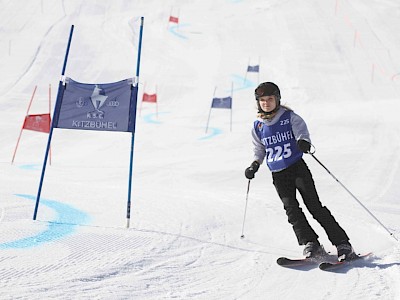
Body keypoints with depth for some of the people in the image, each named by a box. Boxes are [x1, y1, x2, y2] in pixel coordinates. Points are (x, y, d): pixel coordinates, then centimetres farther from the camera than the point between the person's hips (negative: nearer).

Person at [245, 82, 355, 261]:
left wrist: (303, 141, -36)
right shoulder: (258, 126, 10)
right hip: (278, 175, 4)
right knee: (291, 208, -13)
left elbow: (301, 130, -13)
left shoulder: (289, 117, 0)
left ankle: (342, 244, -10)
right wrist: (255, 165, 4)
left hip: (297, 167, -4)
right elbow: (259, 149, 22)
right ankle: (311, 244, -12)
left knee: (314, 205, -11)